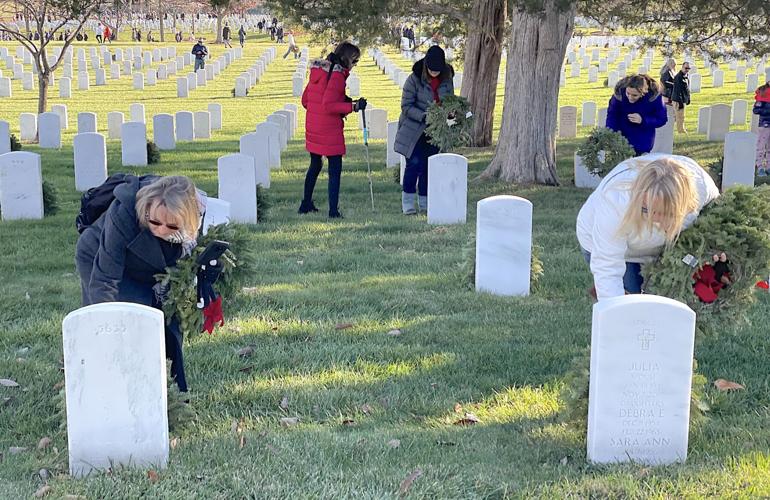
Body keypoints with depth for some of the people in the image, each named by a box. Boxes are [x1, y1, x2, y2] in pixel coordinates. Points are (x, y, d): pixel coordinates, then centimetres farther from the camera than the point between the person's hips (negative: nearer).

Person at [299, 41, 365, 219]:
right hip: (330, 131, -8)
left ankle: (306, 204, 30)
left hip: (312, 128, 8)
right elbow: (329, 105, -22)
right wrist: (353, 106, -20)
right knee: (335, 169, 0)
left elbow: (305, 100, 14)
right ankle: (333, 211, -2)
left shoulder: (317, 70, 10)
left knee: (315, 165, 22)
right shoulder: (337, 75, -15)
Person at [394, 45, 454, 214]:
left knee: (429, 166, 7)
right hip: (414, 130, -4)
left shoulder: (447, 80, 0)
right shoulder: (414, 80, -13)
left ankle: (425, 203, 17)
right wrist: (423, 116, -26)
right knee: (414, 163, -11)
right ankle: (407, 202, 0)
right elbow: (406, 106, -13)